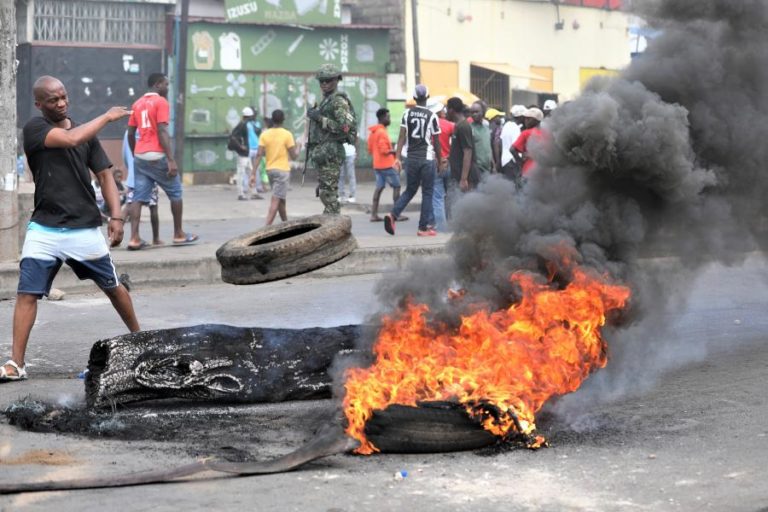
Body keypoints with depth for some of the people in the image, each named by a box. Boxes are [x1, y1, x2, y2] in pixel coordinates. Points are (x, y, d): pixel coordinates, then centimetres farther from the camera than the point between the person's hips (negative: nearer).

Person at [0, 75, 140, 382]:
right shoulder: (34, 129, -5)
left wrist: (116, 216, -2)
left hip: (85, 229, 3)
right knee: (27, 293, -8)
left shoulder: (85, 131, 7)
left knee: (112, 286, 13)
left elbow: (104, 174, 8)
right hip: (45, 229, -3)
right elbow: (71, 139, -22)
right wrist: (107, 116, -11)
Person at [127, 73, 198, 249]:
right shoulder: (161, 102, -7)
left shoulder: (137, 104, 15)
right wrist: (171, 160, -19)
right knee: (175, 193, 9)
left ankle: (134, 238, -7)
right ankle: (179, 234, 14)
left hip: (140, 156, 7)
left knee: (139, 197, 3)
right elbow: (162, 132, -16)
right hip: (157, 156, -7)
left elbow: (130, 133, 15)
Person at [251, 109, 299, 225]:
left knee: (281, 199, 20)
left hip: (270, 170, 5)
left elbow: (259, 154, -6)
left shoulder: (264, 134, 1)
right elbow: (294, 156, -7)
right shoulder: (287, 134, -8)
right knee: (275, 201, -9)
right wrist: (297, 149, 14)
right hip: (283, 170, -5)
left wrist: (253, 173, -6)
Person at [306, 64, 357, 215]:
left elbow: (345, 127, -20)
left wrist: (320, 118, -18)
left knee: (328, 192, -12)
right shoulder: (326, 100, 21)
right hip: (322, 151, 10)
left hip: (330, 152, -10)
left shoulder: (339, 101, -9)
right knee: (326, 192, 11)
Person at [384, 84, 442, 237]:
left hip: (411, 158, 4)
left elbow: (402, 137, -4)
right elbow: (436, 142, -1)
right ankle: (424, 227, 7)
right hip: (427, 159, -3)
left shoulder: (407, 114, 2)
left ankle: (393, 214, -4)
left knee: (410, 190, 16)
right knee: (427, 193, 6)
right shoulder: (431, 116, -6)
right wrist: (440, 161, 9)